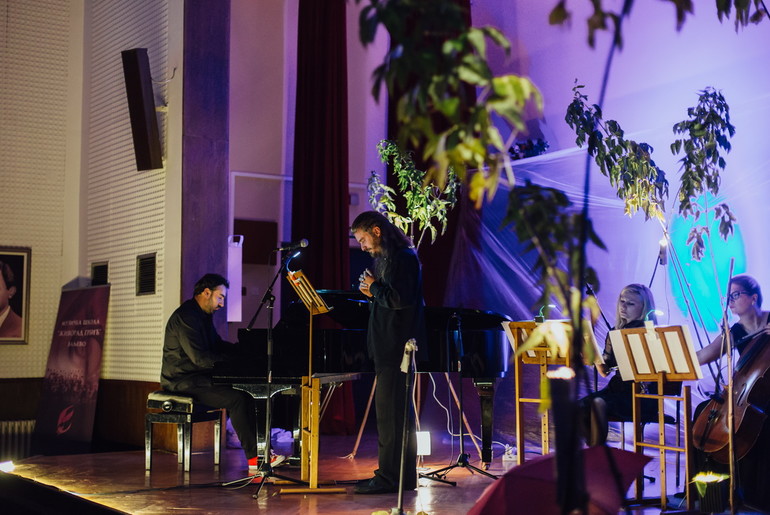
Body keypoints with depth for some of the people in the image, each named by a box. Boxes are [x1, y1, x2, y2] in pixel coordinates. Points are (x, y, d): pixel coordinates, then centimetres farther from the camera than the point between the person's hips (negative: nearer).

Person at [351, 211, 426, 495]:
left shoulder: (403, 258, -13)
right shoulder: (385, 258, 18)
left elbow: (400, 299, -23)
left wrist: (375, 287, -9)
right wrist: (373, 292, 3)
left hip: (396, 346, -11)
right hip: (389, 346, 11)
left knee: (390, 411, -8)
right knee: (398, 411, 13)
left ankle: (390, 477, -4)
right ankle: (403, 475, 21)